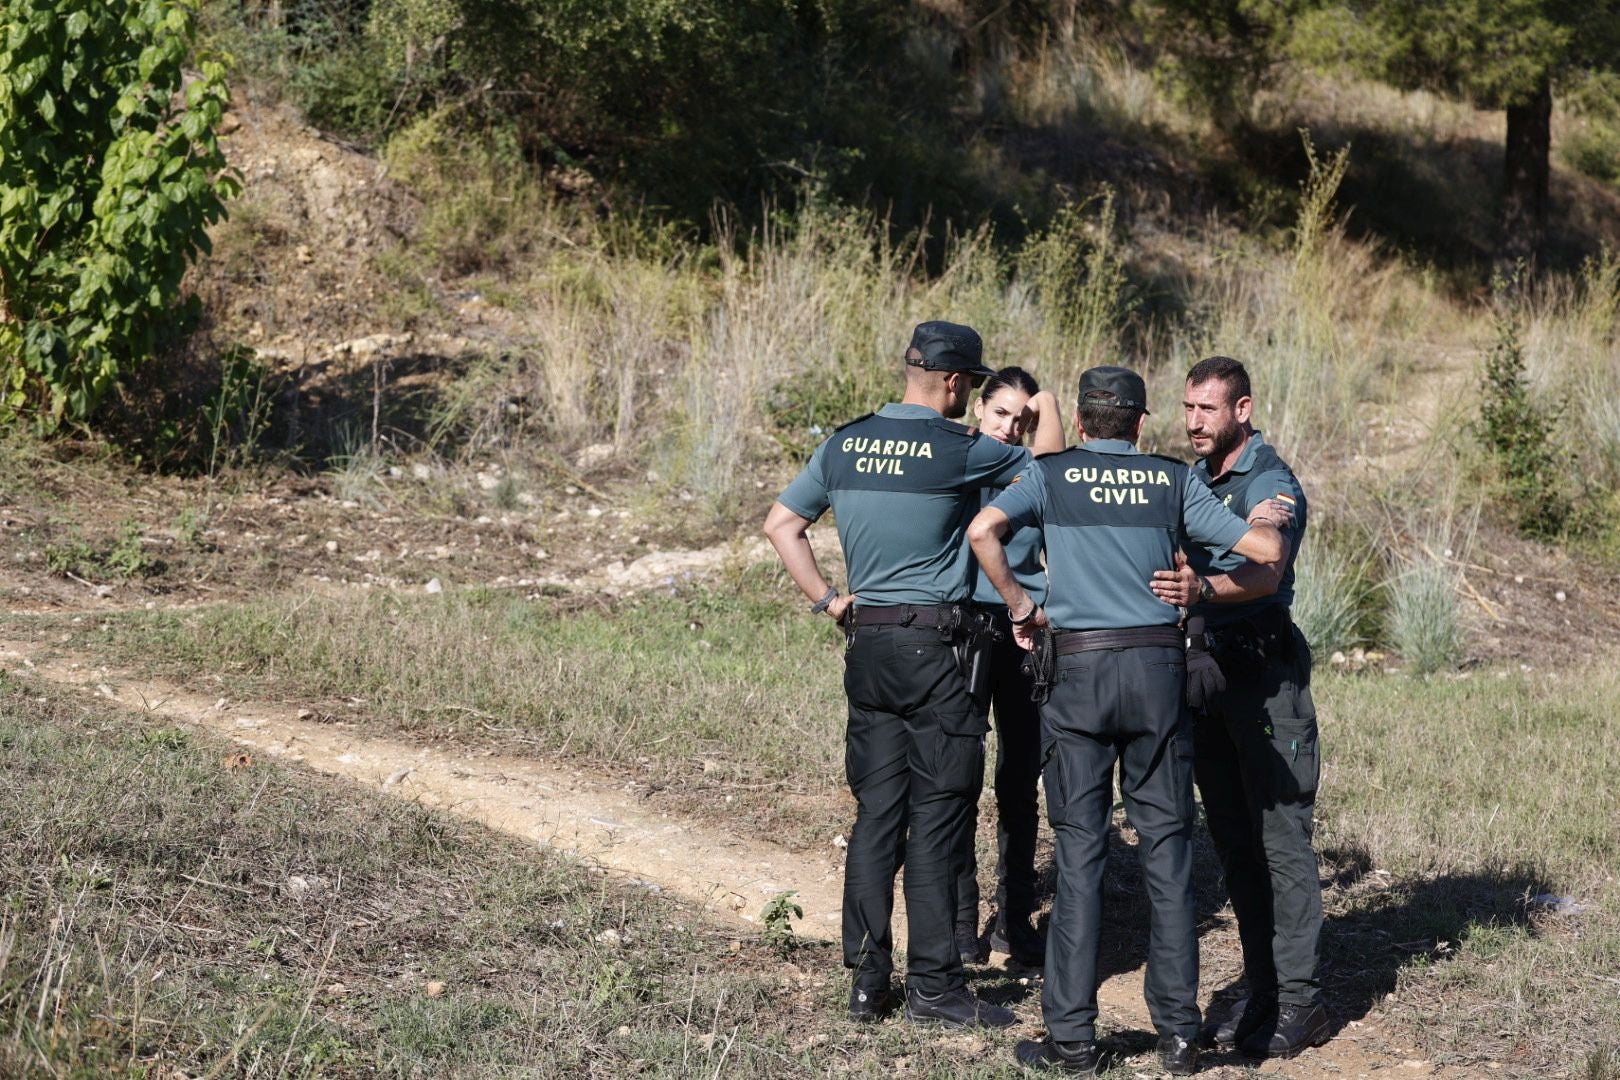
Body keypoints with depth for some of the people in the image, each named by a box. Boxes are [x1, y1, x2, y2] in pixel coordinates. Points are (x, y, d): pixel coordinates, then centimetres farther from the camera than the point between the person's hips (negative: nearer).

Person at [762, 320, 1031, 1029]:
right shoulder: (959, 451, -10)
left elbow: (780, 525, 12)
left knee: (875, 812, 9)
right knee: (936, 819, -1)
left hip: (865, 644, 6)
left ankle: (866, 980, 11)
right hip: (933, 645, -6)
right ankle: (934, 984, 2)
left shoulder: (844, 445, 7)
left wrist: (828, 601, 11)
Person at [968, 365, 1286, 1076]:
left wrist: (1020, 604, -2)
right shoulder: (1174, 482, 6)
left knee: (1079, 851, 2)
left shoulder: (1051, 474, 3)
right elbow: (1265, 549, 1)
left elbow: (983, 530, -15)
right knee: (1166, 846, 6)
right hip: (1159, 664, 1)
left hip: (1078, 669, -1)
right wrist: (1267, 516, 24)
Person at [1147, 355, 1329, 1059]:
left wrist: (1202, 589, -46)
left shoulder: (1272, 484, -11)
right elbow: (1178, 564, 19)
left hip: (1265, 672, -8)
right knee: (1232, 838, 10)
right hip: (1205, 668, 8)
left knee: (1281, 836, -7)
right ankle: (1261, 992, 16)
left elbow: (1264, 573, -28)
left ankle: (1298, 1001, -4)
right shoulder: (1190, 480, 14)